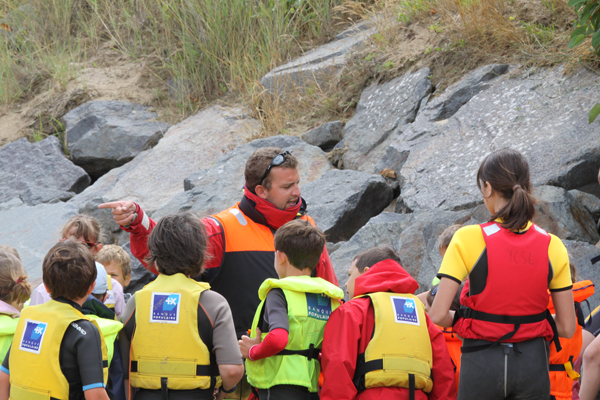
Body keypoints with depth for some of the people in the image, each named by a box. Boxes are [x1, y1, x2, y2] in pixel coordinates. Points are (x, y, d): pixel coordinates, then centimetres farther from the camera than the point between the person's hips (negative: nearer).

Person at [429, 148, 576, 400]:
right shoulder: (551, 247, -1)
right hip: (532, 364, 2)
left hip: (482, 361, -2)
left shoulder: (468, 240, -9)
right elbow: (567, 328, 0)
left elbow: (438, 315, -13)